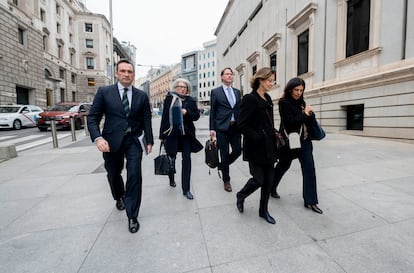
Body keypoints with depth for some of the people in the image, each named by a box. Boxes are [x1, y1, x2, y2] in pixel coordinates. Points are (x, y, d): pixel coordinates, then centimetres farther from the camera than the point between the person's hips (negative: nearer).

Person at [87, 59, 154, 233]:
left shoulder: (141, 96, 4)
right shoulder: (104, 92, 0)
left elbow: (146, 120, 5)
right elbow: (92, 117, -3)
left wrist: (149, 141, 0)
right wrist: (98, 138, -18)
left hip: (134, 141, 0)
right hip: (112, 141, 1)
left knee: (135, 176, -6)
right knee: (113, 174, 17)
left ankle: (132, 216, 10)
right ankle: (120, 197, 51)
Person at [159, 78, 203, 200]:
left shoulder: (190, 100, 4)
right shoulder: (169, 98, 3)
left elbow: (197, 115, 5)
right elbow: (164, 116, 2)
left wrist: (187, 112, -15)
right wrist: (162, 135, 2)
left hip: (186, 133, 0)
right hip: (171, 133, 0)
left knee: (186, 159, -1)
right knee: (171, 157, 11)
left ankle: (186, 189, 8)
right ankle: (171, 179, 41)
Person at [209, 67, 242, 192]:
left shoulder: (237, 92, 14)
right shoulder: (215, 92, 2)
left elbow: (240, 109, 13)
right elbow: (212, 111, 0)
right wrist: (212, 128, -6)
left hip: (235, 127, 4)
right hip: (222, 127, -4)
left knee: (237, 150, 2)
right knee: (224, 154, 3)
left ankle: (222, 165, 32)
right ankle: (226, 180, 20)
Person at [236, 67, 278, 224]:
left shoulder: (267, 98, 12)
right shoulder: (250, 99, -13)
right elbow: (242, 125, -18)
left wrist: (272, 135, 6)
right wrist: (258, 138, -18)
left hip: (268, 146, 8)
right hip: (256, 147, -8)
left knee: (268, 180, 11)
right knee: (258, 179, 0)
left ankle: (263, 211, 29)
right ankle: (241, 196, 31)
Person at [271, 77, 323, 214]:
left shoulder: (301, 102, 11)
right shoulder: (284, 102, -9)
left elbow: (309, 119, 11)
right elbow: (289, 122, -17)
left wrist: (310, 114, -9)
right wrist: (305, 115, -10)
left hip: (304, 141, 6)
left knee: (309, 168, 1)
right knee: (283, 166, 11)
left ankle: (310, 201, 12)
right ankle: (271, 188, 35)